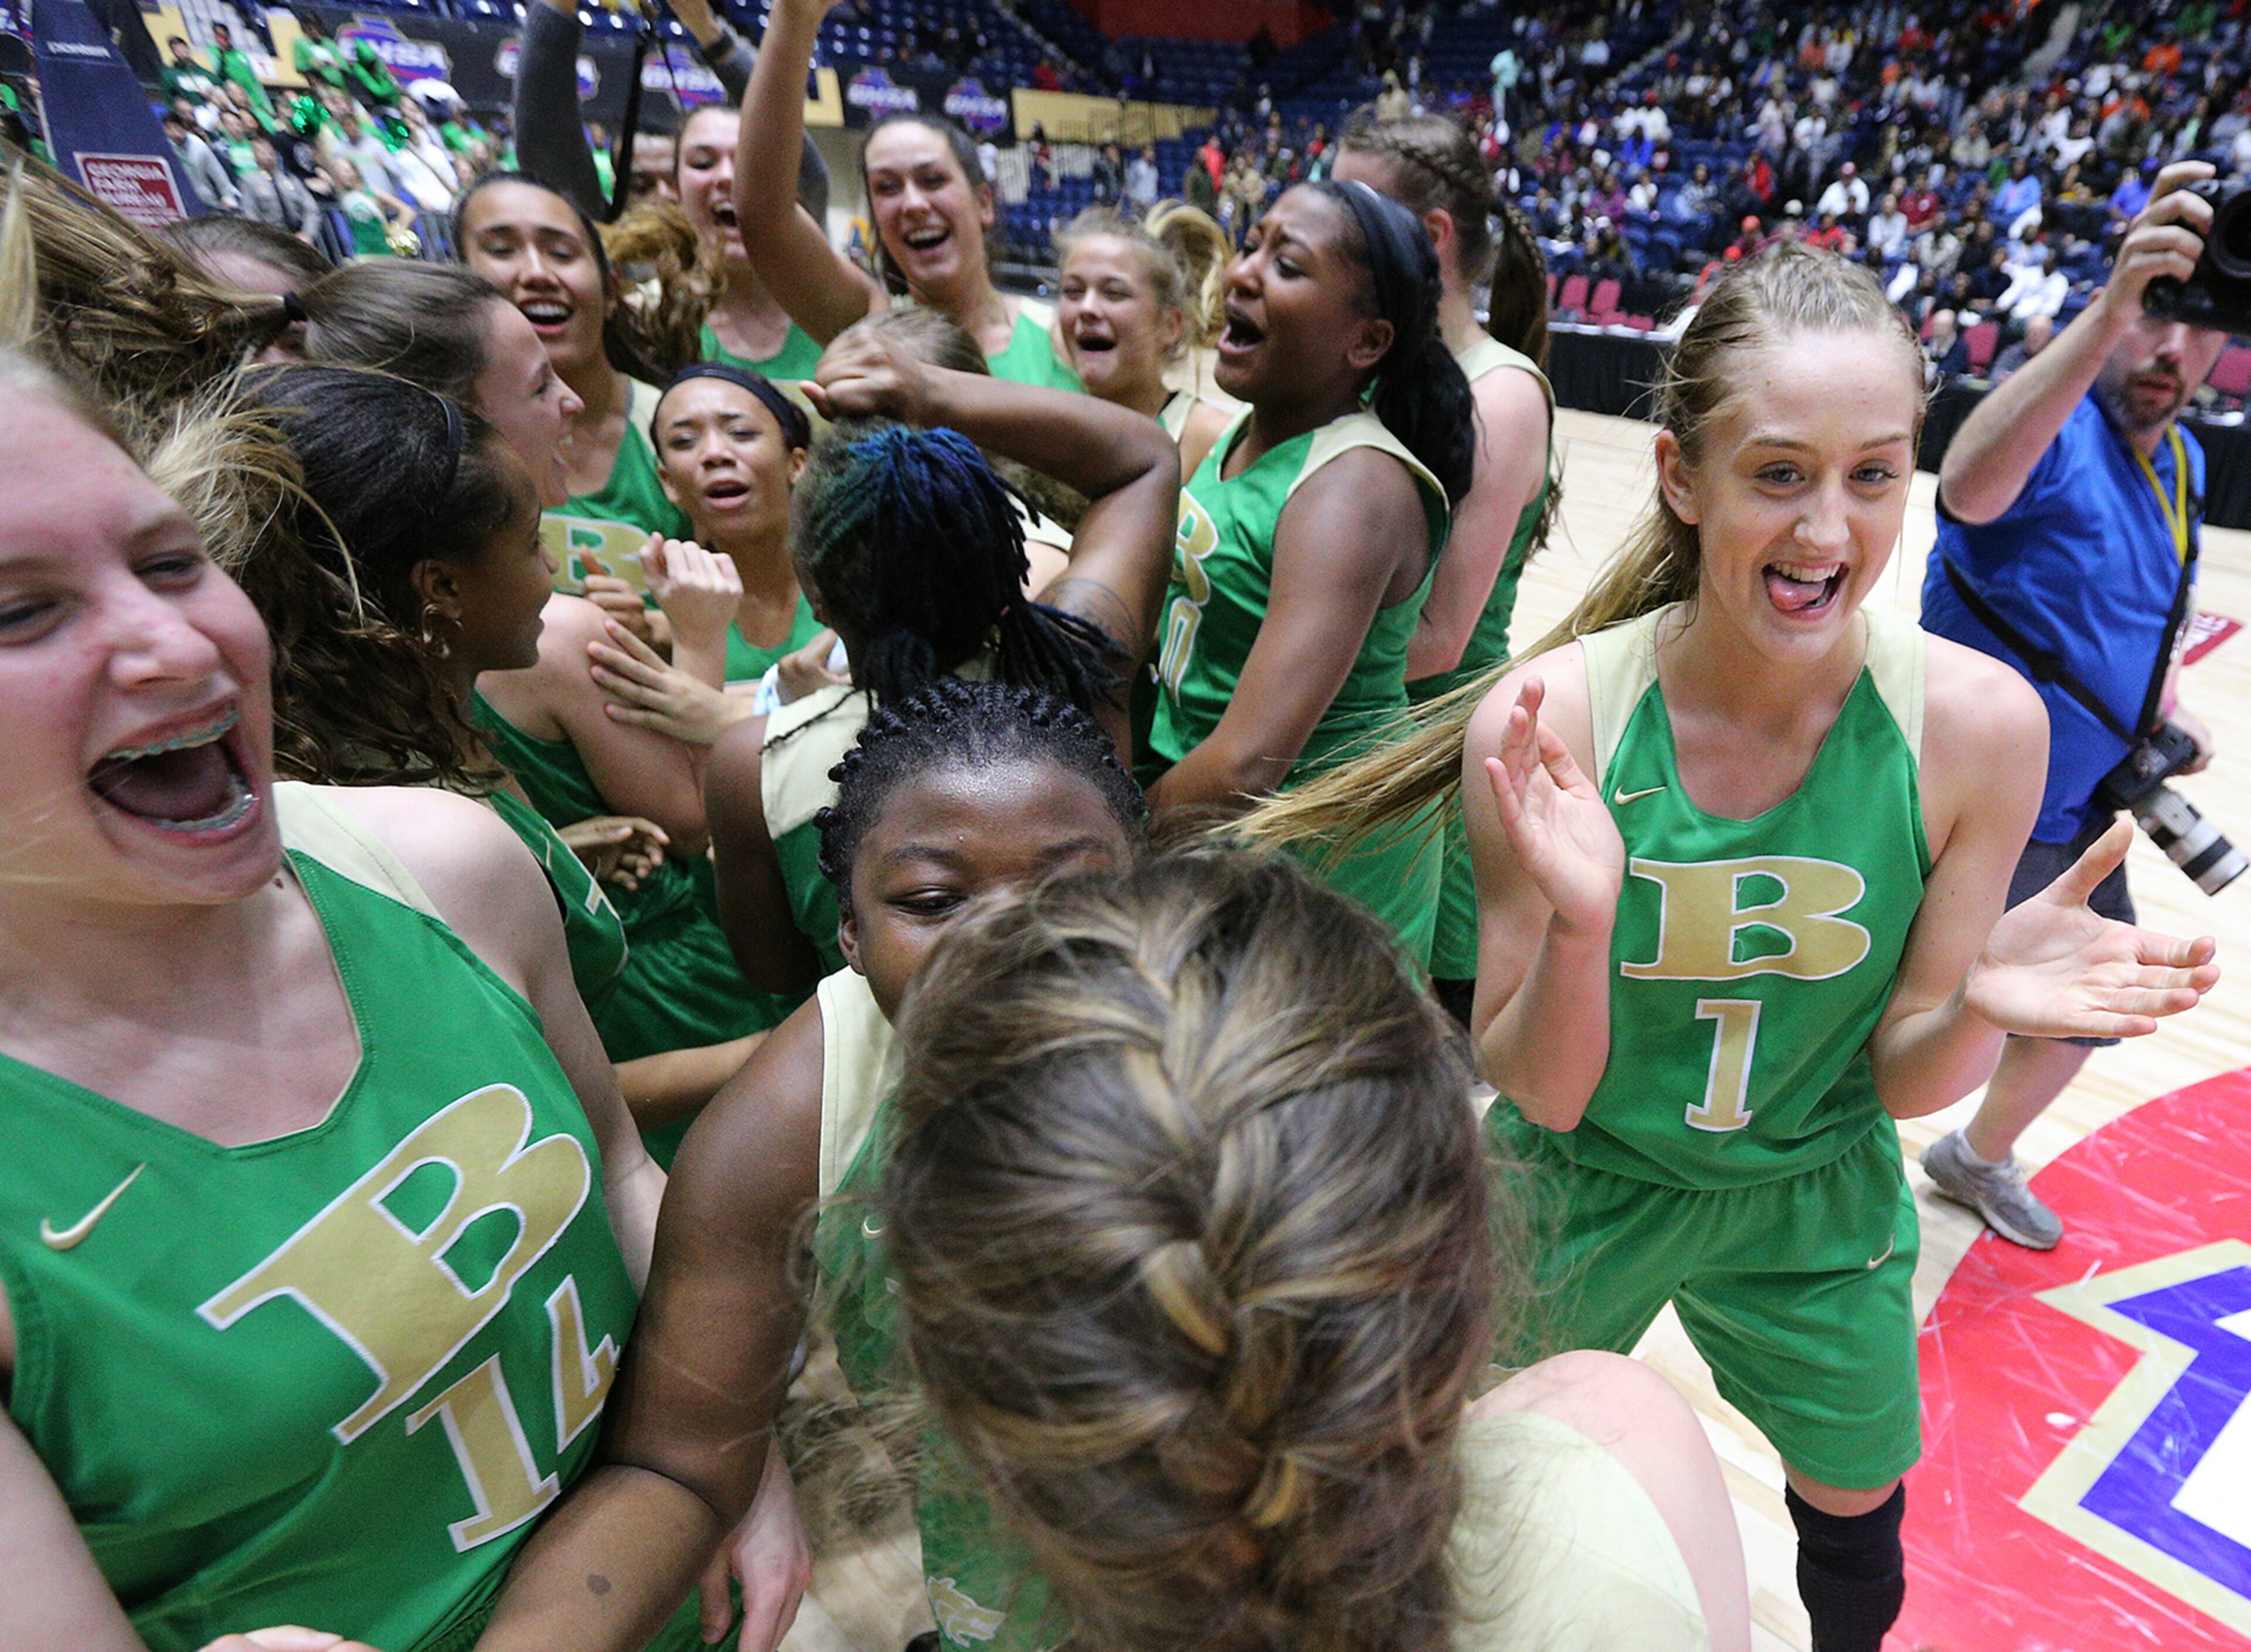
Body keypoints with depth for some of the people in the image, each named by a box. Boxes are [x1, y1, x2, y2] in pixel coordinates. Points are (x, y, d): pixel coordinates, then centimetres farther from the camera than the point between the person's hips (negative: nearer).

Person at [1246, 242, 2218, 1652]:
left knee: (1859, 1530, 28)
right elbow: (1538, 1095, -20)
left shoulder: (1976, 724, -21)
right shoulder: (1547, 724, -27)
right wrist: (1575, 925, -39)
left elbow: (1901, 1082, -10)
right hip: (1579, 1188, -1)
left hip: (1815, 1206, 2)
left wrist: (1982, 1005, -31)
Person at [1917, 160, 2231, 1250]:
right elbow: (1969, 485, -46)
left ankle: (1980, 1158, 49)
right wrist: (2108, 308, -56)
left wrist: (2167, 711, 7)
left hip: (2083, 811, 9)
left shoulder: (2184, 463, 7)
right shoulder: (2056, 432, -20)